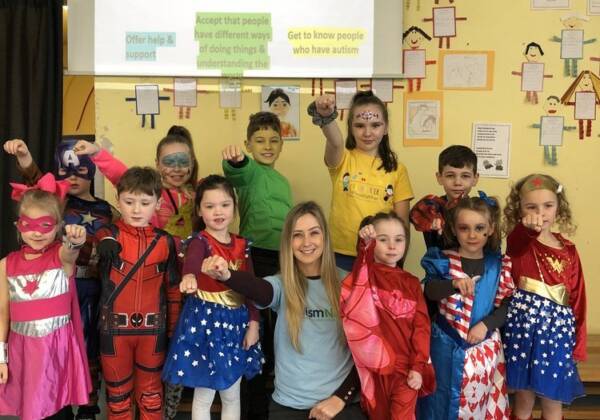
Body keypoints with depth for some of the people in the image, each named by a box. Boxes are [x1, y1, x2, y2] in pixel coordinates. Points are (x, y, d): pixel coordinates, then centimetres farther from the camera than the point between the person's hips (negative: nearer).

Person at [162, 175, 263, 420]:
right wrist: (189, 276, -59)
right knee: (204, 396, 5)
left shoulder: (241, 245, 5)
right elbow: (192, 260, -37)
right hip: (205, 321, -5)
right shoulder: (200, 241, -12)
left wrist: (253, 322, -1)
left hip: (235, 321, 5)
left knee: (232, 395, 16)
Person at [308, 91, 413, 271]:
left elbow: (402, 220, 6)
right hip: (342, 255, -1)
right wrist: (326, 117, -44)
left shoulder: (397, 169, 4)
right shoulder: (342, 159, -1)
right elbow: (335, 142, -25)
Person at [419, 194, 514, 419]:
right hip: (446, 343, -1)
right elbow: (430, 291, -25)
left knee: (479, 394, 15)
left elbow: (506, 304, -1)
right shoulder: (443, 260, -9)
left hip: (484, 345, 1)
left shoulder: (499, 265, -3)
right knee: (443, 395, 14)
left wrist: (486, 324, -16)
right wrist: (455, 283, -43)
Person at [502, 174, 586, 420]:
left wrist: (578, 342, 4)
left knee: (552, 399, 10)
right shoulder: (518, 243, -4)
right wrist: (528, 227, -53)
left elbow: (577, 297, 7)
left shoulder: (568, 250, 5)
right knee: (523, 396, 8)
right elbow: (517, 239, -30)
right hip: (524, 324, -2)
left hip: (558, 328, 3)